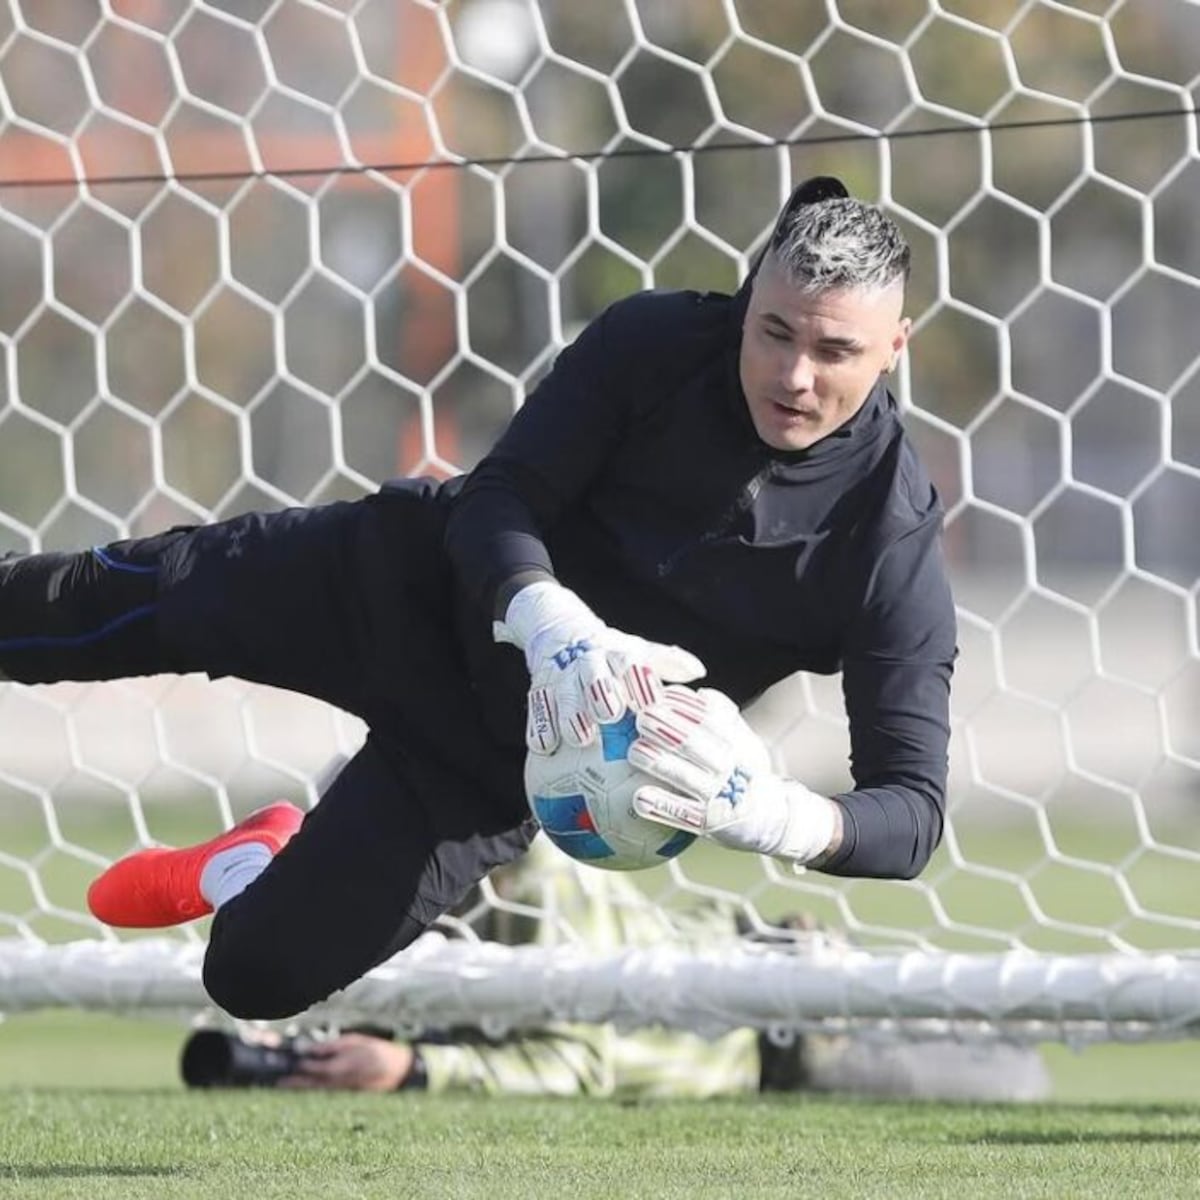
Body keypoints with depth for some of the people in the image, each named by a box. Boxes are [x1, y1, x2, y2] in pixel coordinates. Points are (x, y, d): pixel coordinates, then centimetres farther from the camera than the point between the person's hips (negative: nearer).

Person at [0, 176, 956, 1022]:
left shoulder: (890, 541, -26)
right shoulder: (654, 343, -20)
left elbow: (912, 806, -27)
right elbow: (499, 500, -20)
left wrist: (781, 817, -50)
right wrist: (556, 628, -43)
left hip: (508, 754, -1)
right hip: (419, 579, 1)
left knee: (259, 971, -2)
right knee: (116, 608, 5)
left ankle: (240, 870, 35)